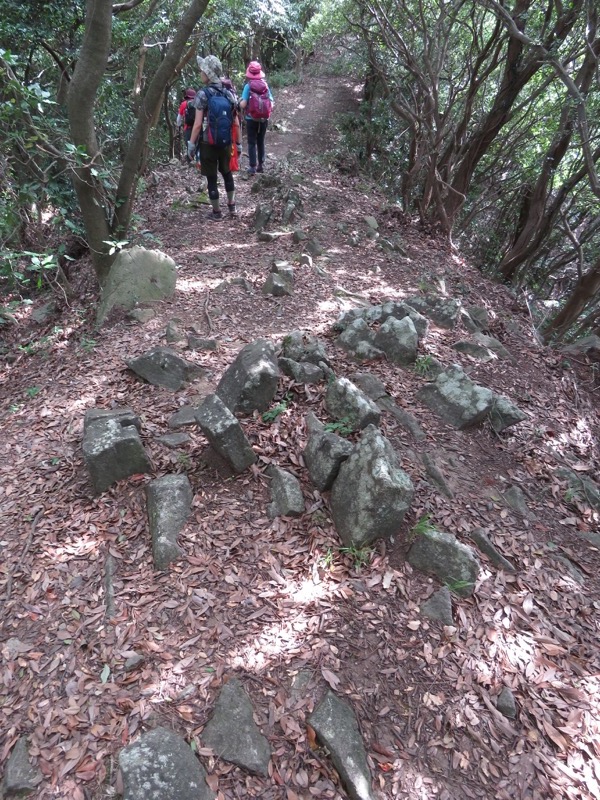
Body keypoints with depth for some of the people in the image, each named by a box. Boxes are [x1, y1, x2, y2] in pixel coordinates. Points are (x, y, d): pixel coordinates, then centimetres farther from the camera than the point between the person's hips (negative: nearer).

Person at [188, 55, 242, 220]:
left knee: (211, 178, 6)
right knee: (227, 173, 23)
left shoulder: (203, 94, -12)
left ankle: (217, 212, 12)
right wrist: (238, 143, 11)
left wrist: (191, 144, -9)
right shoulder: (229, 94, 2)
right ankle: (232, 206, 29)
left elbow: (198, 124, -16)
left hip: (208, 143, -5)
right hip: (226, 142, 5)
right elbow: (236, 123, 3)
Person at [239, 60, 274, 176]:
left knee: (252, 143, 2)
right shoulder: (265, 85, -1)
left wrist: (239, 102, 6)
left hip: (252, 119, -3)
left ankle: (253, 167, -2)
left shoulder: (248, 86, -10)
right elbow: (271, 104, -1)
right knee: (261, 142, 15)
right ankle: (261, 165, 18)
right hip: (264, 119, 3)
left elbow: (243, 104, -15)